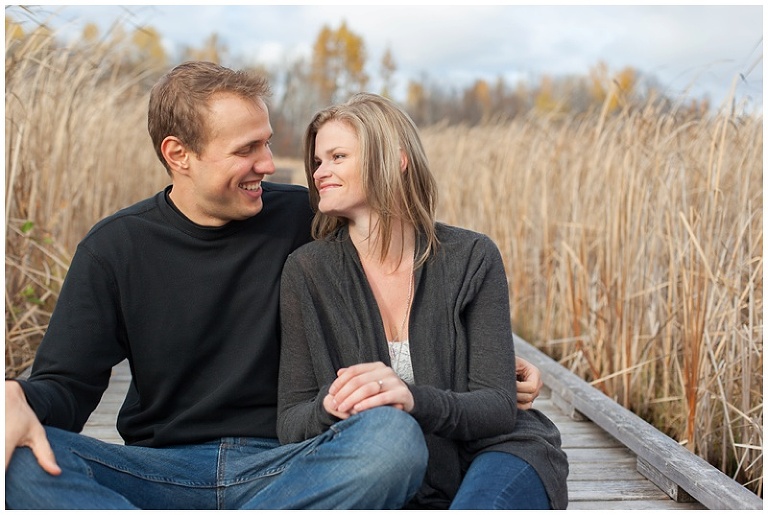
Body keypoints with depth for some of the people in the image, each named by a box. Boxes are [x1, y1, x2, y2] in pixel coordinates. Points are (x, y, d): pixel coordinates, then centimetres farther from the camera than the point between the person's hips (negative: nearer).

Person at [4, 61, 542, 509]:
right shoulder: (115, 248, 3)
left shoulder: (304, 219, 2)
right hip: (165, 467, 0)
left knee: (396, 436, -32)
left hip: (286, 465, 0)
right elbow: (67, 383, 1)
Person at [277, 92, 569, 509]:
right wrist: (330, 407, -28)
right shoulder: (307, 270, -3)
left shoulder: (472, 259, -6)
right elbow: (290, 423, -3)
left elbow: (498, 408, -9)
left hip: (491, 458, -2)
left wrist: (414, 399, -30)